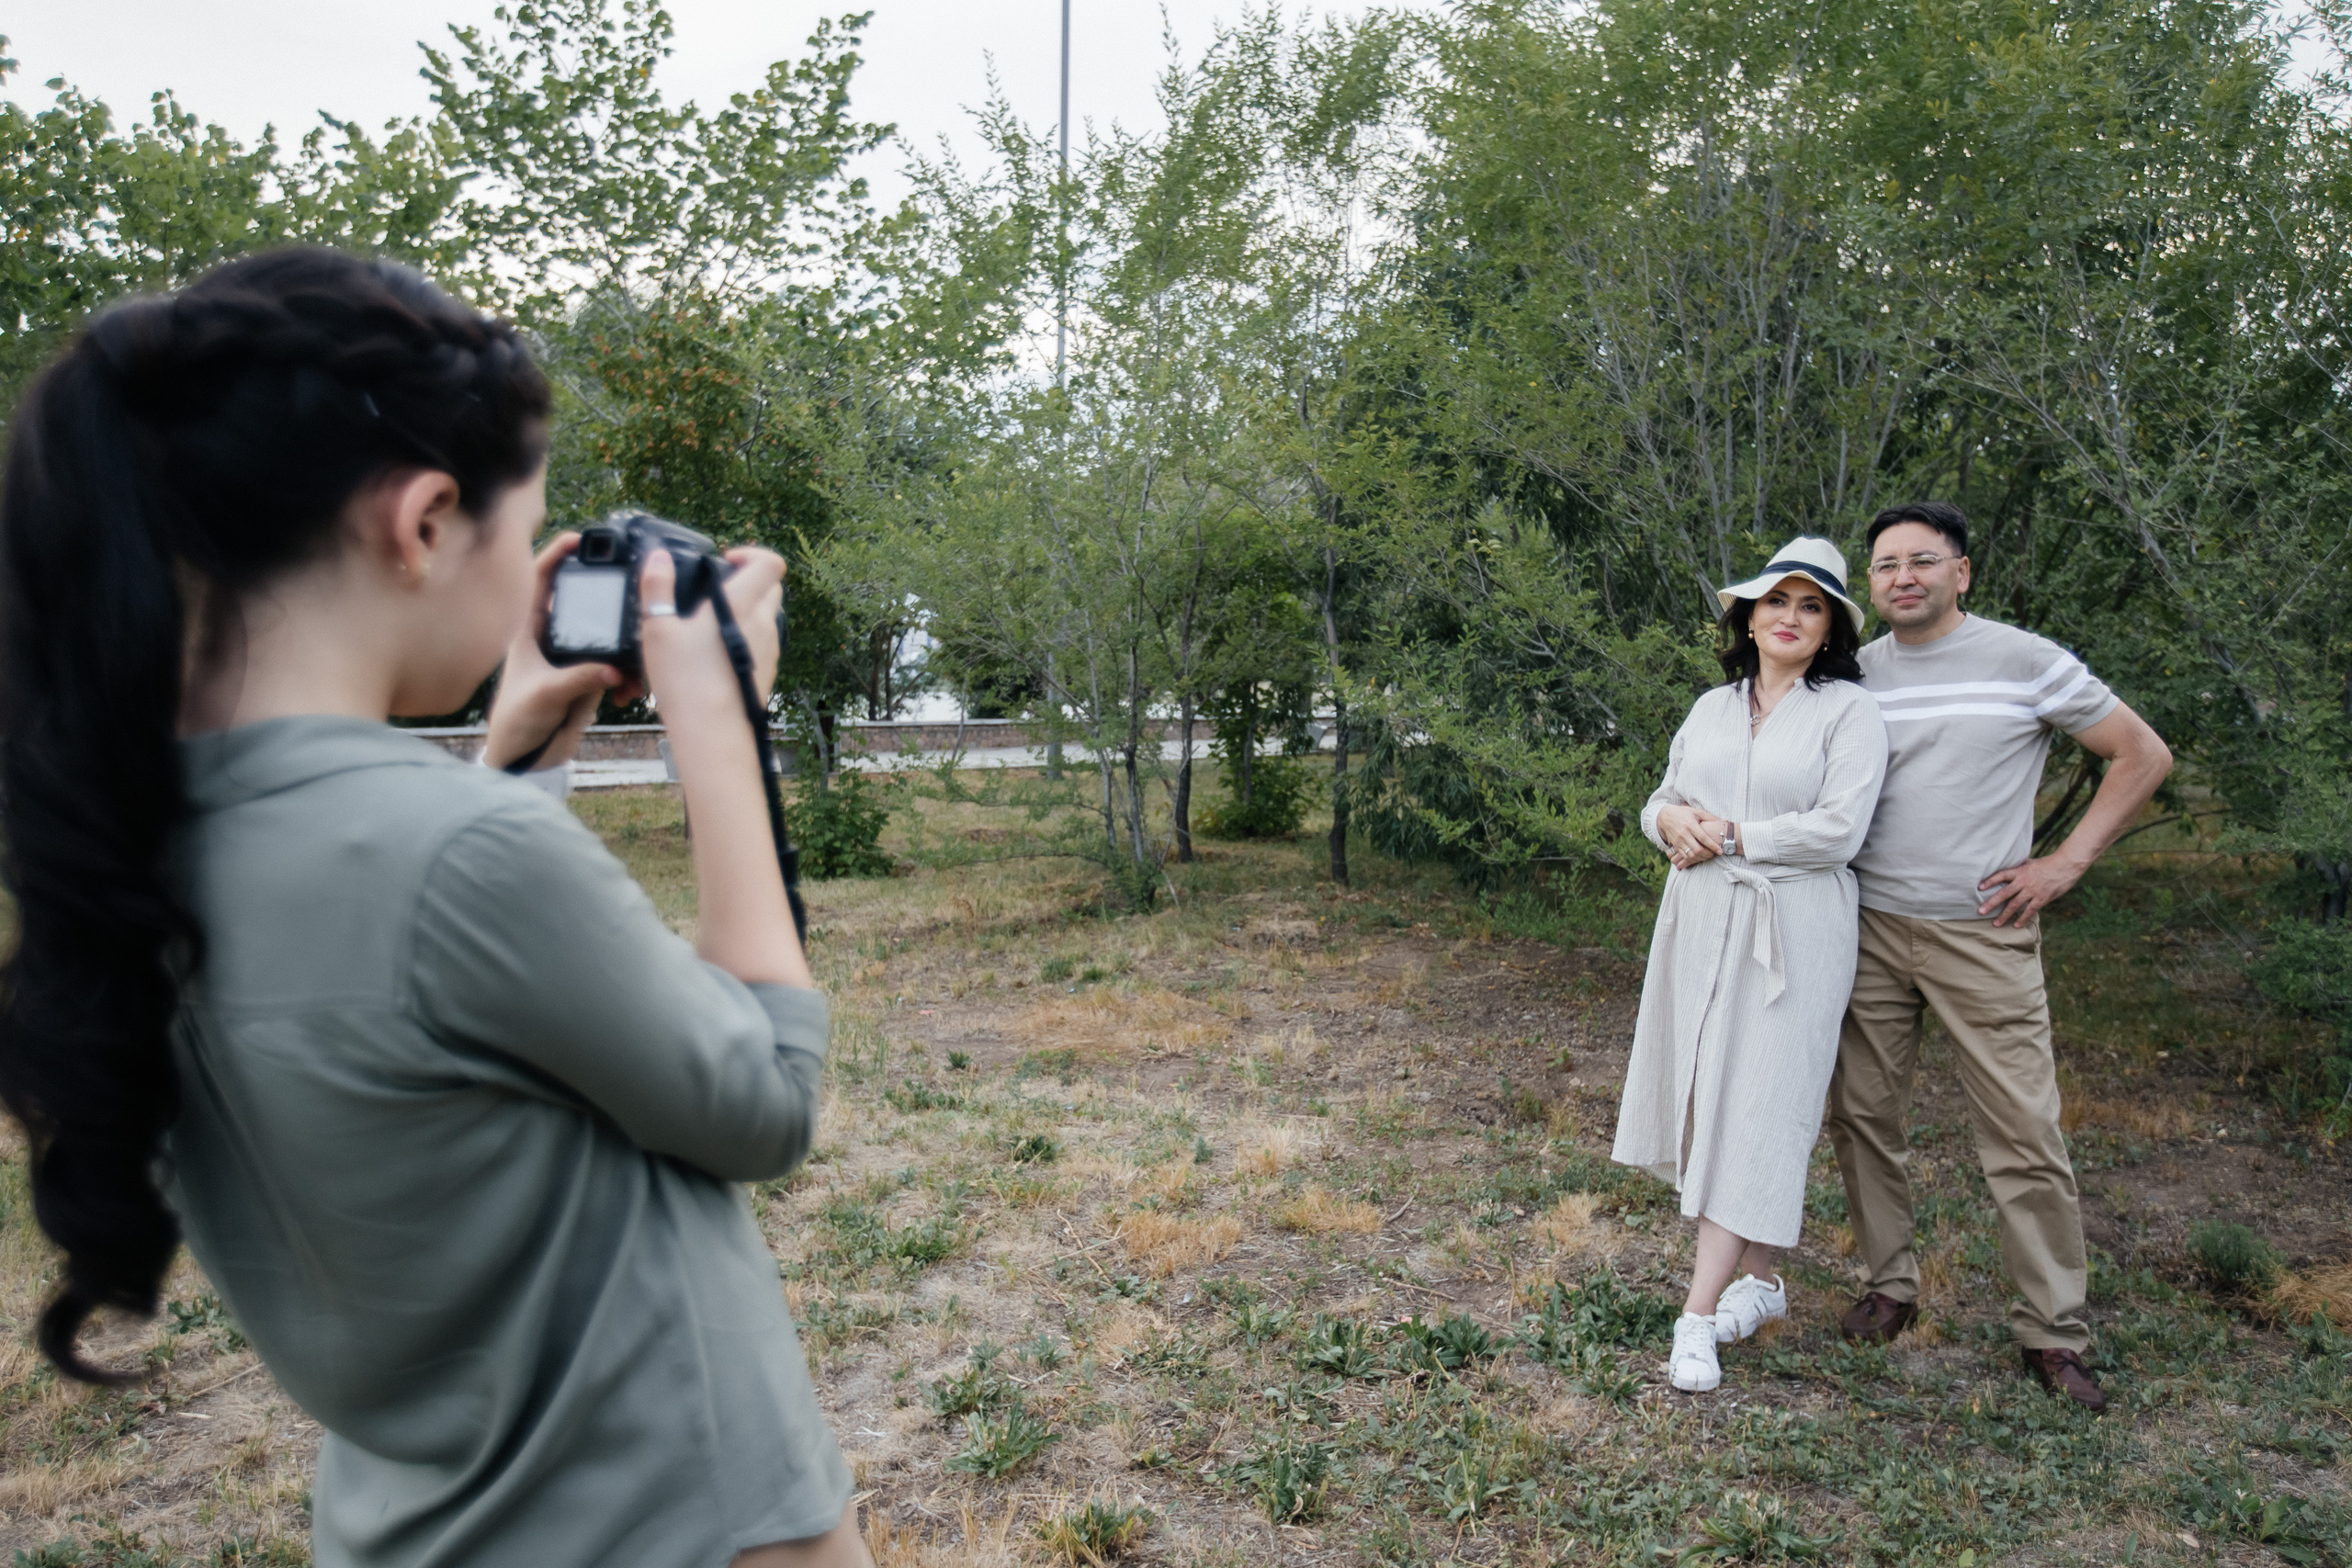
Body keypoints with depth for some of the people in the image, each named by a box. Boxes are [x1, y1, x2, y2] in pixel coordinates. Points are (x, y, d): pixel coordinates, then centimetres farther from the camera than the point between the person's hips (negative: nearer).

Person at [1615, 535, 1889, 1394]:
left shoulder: (1850, 712, -2)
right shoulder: (1711, 707, 15)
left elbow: (1838, 829, -13)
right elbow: (1661, 800, 19)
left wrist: (1732, 836, -11)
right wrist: (1672, 820, -4)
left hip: (1791, 933, -6)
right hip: (1701, 924, 6)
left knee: (1753, 1112, -6)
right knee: (1709, 1100, 8)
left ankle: (1699, 1314, -5)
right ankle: (1761, 1280, 24)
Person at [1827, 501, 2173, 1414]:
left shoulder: (2025, 662, -3)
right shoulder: (1852, 676, 7)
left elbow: (2143, 757, 3)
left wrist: (2066, 864, -4)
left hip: (1983, 935, -3)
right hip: (1868, 928, 4)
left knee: (2025, 1135, -2)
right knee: (1862, 1116, 8)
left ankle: (2053, 1334, 12)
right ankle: (1890, 1287, 25)